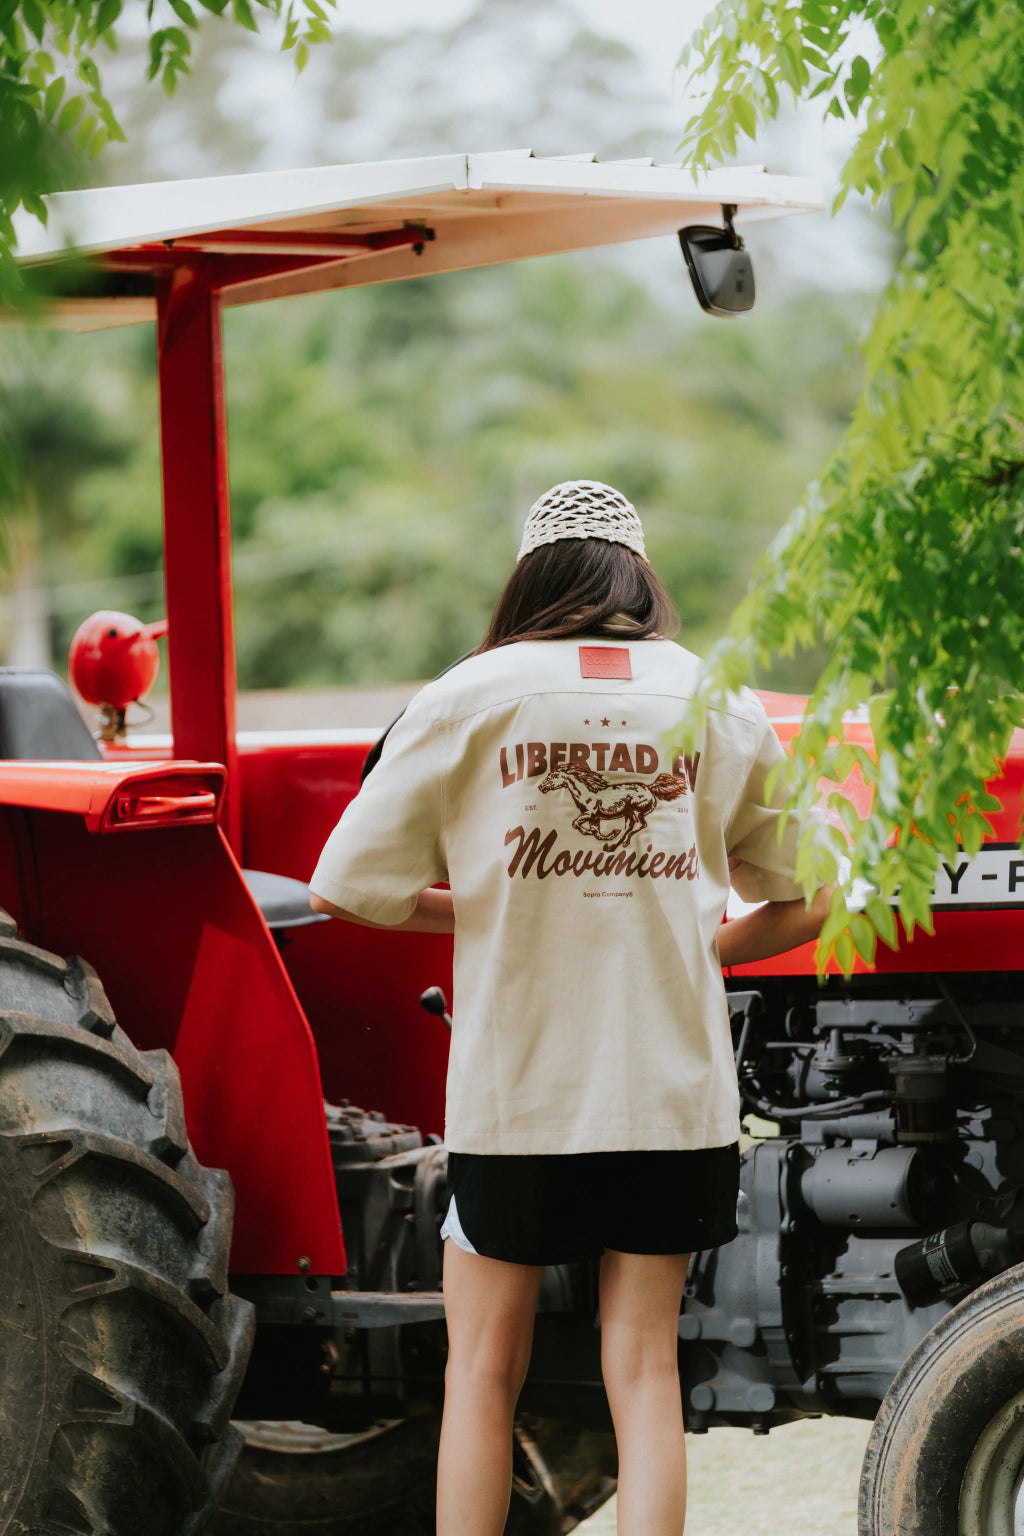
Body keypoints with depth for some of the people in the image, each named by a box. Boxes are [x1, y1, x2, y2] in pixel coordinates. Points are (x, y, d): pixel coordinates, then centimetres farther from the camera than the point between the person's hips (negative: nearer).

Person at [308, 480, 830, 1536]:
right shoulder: (722, 704, 4)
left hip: (514, 1086, -1)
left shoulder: (469, 697, -2)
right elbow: (803, 905, 11)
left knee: (484, 1368, 10)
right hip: (673, 1091, 2)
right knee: (643, 1368, 8)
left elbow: (347, 888, -2)